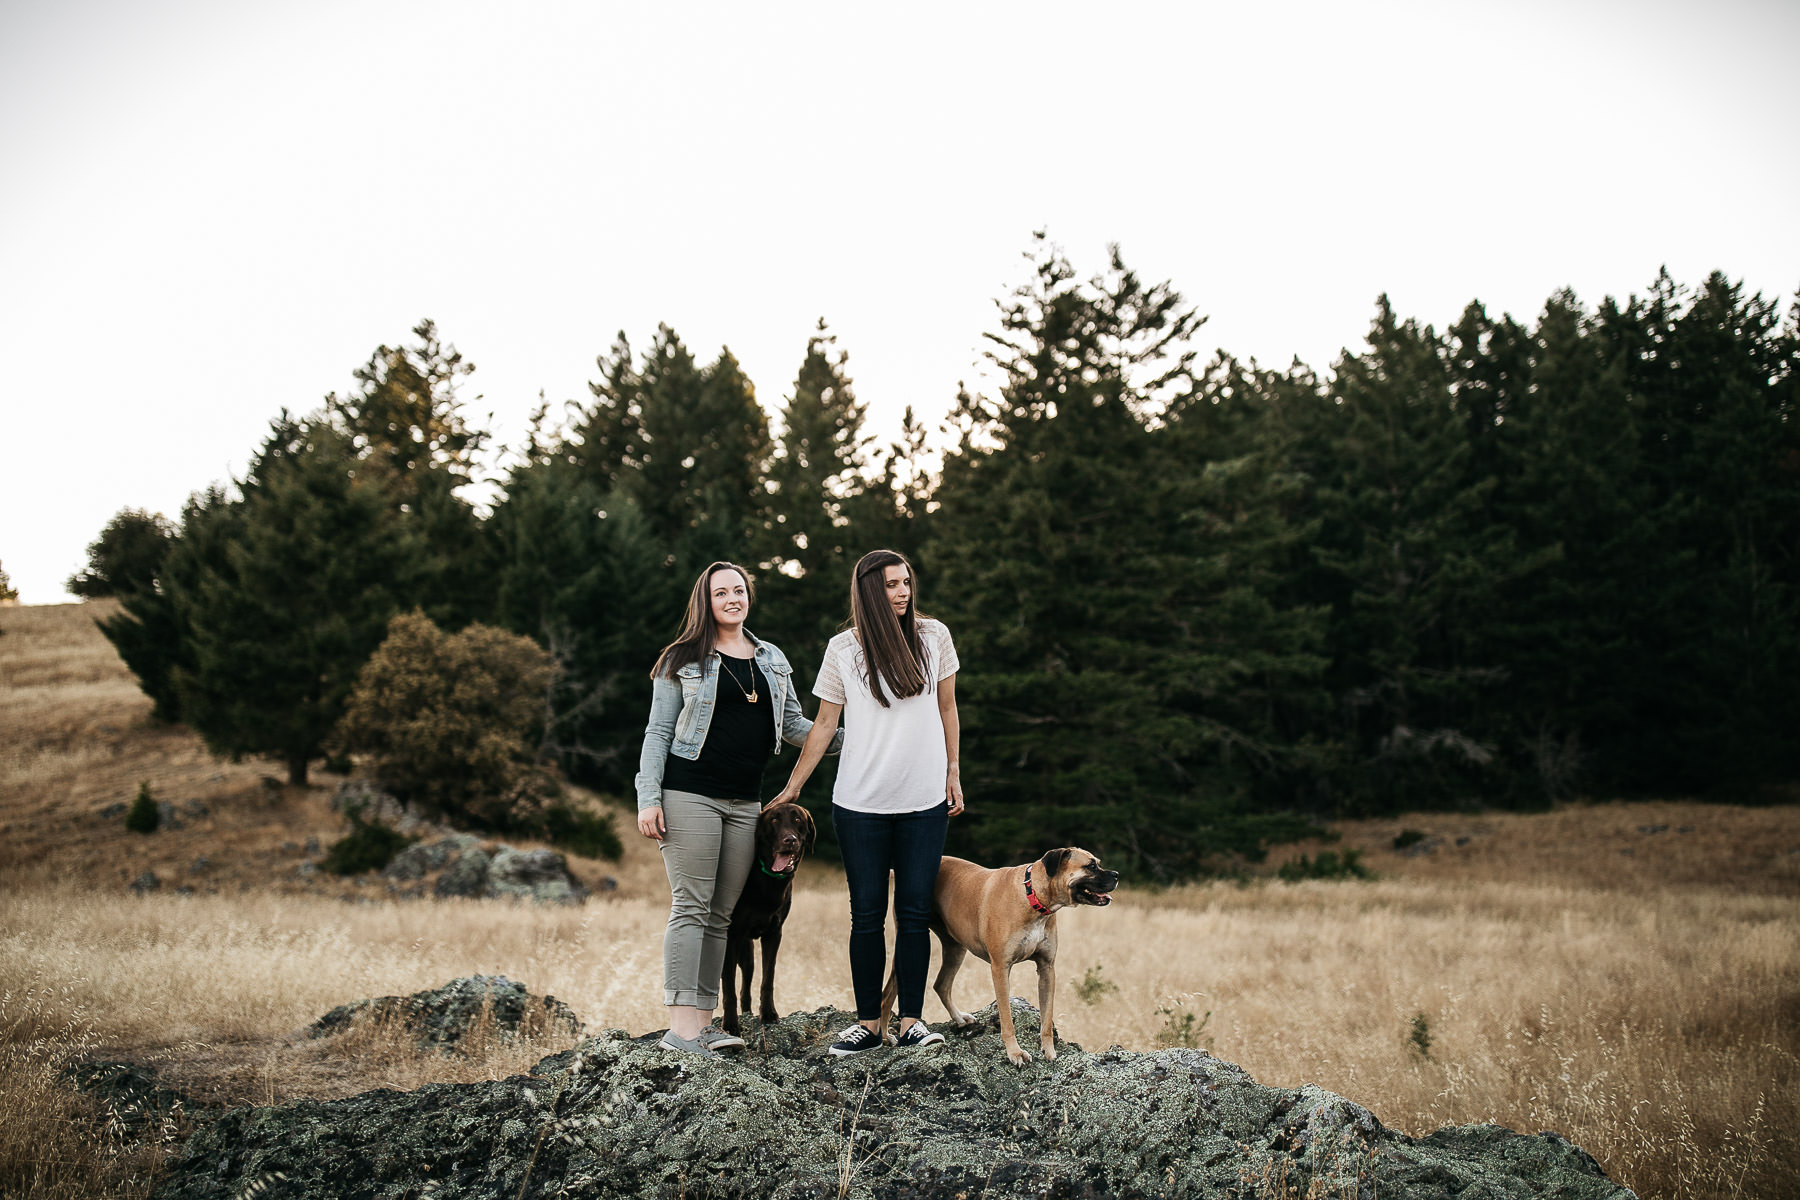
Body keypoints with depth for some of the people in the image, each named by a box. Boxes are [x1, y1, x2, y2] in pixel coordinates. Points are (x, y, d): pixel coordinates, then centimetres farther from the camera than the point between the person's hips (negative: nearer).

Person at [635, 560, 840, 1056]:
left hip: (744, 802, 5)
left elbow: (794, 725, 17)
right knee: (691, 907, -9)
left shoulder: (772, 660, 16)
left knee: (720, 913, 6)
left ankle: (703, 1021, 10)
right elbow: (658, 732, 0)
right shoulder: (682, 662, 3)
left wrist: (845, 740, 4)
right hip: (689, 795, -5)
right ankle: (682, 1025, -9)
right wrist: (648, 799, -9)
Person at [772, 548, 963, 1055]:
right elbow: (824, 724, 5)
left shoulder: (933, 636, 2)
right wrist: (793, 787, 6)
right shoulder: (843, 649, -1)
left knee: (914, 911, 1)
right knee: (867, 914, 2)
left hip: (925, 802, 1)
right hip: (860, 804, -1)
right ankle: (868, 1023, 10)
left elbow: (946, 708, 12)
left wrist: (952, 773, 13)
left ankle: (911, 1020, 8)